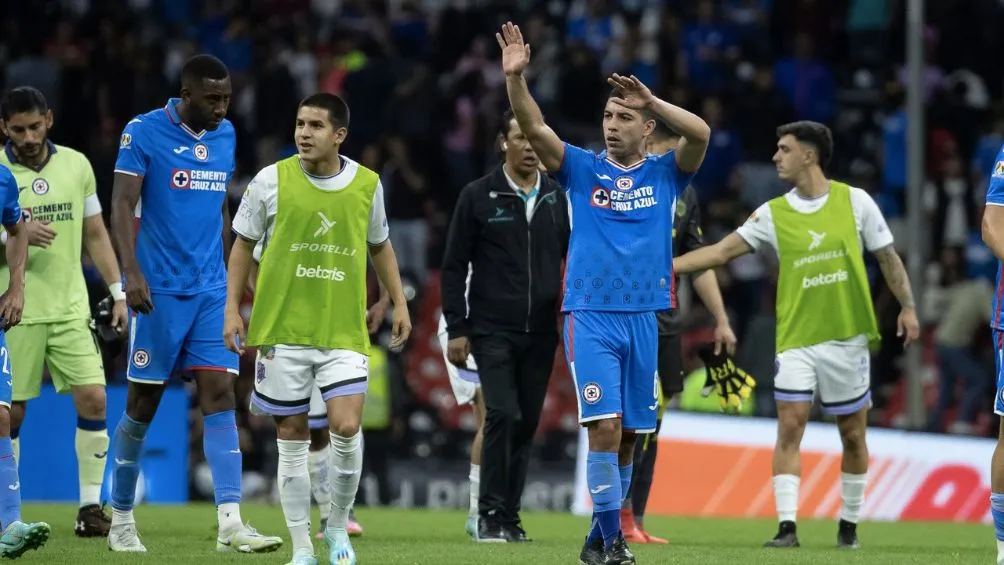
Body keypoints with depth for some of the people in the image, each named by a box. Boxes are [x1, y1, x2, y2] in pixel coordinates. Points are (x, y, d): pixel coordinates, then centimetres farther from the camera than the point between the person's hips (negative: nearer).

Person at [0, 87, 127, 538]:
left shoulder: (76, 164, 7)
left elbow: (95, 234, 14)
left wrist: (117, 292, 9)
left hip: (70, 309, 3)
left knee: (93, 398, -8)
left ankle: (90, 506, -1)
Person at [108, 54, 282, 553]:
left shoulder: (225, 136, 11)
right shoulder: (144, 132, -7)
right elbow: (123, 204, -12)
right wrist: (132, 272, -23)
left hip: (211, 290, 5)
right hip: (159, 290, -5)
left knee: (220, 394, -8)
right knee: (143, 403, 3)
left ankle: (230, 524, -16)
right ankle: (120, 520, 19)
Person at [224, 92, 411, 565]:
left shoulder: (367, 185, 2)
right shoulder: (271, 180, -4)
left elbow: (380, 246, 18)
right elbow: (243, 244, 5)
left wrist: (399, 302, 14)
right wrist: (232, 308, -1)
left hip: (344, 331, 1)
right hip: (282, 329, -1)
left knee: (346, 427, -13)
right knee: (292, 437, 2)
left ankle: (338, 526, 10)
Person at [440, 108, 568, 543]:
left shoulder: (558, 198, 8)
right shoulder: (478, 197, -1)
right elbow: (454, 266, 1)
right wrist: (457, 330, -4)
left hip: (540, 333, 4)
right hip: (493, 330, -3)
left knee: (527, 424, 5)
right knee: (502, 414, -15)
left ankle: (509, 516, 14)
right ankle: (489, 515, -8)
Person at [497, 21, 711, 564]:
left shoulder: (664, 173, 6)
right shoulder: (583, 169, 4)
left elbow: (700, 133, -12)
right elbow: (534, 129, -9)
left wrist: (650, 99, -24)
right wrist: (515, 77, -25)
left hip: (643, 319, 2)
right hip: (590, 316, -2)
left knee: (628, 436, 7)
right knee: (605, 426, -15)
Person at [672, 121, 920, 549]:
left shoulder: (855, 201, -1)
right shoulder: (773, 214, 2)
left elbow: (887, 257, 6)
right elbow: (721, 251, 1)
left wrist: (907, 306, -2)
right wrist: (665, 265, -7)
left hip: (847, 337, -1)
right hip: (795, 338, 1)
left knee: (853, 433, 7)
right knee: (790, 426, -11)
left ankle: (849, 525, 21)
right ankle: (787, 526, -13)